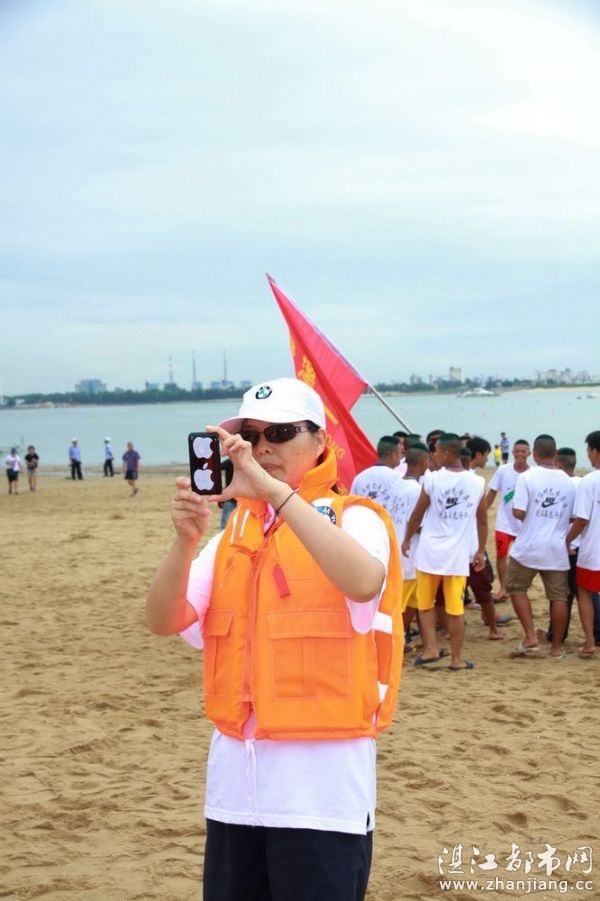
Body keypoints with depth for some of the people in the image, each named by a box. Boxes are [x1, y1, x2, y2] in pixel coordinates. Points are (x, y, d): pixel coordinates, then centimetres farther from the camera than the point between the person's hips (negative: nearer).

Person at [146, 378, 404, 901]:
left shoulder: (353, 518, -3)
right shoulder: (234, 529, 12)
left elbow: (364, 583, -27)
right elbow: (165, 621, 0)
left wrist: (273, 489, -31)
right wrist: (186, 540, -19)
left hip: (323, 779, -5)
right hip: (234, 773, 5)